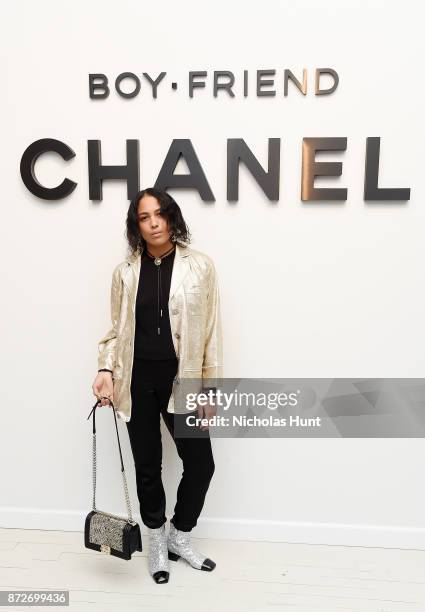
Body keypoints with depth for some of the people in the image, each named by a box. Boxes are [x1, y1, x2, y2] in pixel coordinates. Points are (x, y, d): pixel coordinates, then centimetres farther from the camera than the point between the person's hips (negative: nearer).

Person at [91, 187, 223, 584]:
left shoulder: (200, 266, -4)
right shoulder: (125, 272, 3)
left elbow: (211, 331, -3)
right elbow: (117, 329, 7)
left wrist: (210, 388, -5)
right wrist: (106, 369, -10)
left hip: (181, 381, -1)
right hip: (138, 382, 1)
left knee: (201, 463, 4)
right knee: (147, 466, 13)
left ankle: (180, 537, 33)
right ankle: (157, 542, 38)